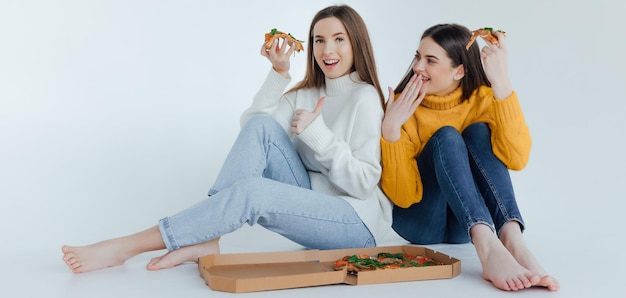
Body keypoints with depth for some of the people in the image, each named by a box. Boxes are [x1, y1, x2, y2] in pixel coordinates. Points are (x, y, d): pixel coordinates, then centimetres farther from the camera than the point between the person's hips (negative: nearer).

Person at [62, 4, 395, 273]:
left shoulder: (364, 98, -9)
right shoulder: (308, 92, 12)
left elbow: (364, 182, -16)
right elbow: (251, 124, 1)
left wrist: (316, 132, -19)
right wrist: (278, 73, -8)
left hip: (358, 221, -6)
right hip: (309, 198, 6)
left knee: (250, 190, -31)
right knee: (262, 126, -16)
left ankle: (126, 247, -23)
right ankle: (204, 239, -21)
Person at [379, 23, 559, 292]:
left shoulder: (482, 98, -6)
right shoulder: (403, 105, -10)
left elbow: (516, 158, -26)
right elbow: (403, 196, -17)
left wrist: (501, 83, -31)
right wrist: (390, 128, -29)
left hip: (464, 224, 2)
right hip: (420, 222, -2)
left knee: (479, 132, -21)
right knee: (446, 137, -26)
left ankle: (512, 240, -39)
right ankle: (488, 248, -47)